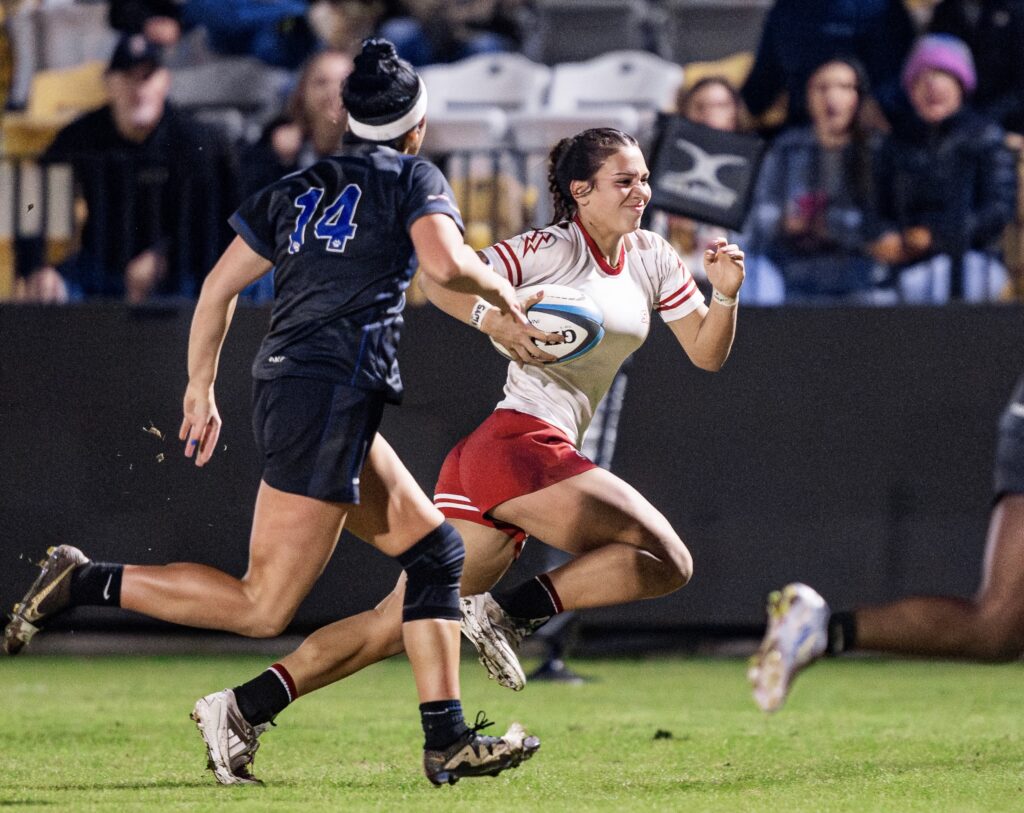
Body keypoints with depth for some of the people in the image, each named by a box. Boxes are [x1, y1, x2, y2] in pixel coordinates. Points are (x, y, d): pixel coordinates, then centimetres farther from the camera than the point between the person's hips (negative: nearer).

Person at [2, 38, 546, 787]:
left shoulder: (300, 188, 20)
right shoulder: (415, 178, 2)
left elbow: (220, 285, 17)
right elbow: (445, 262, -17)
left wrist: (201, 391, 24)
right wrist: (500, 291, 3)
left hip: (285, 388, 9)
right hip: (331, 395, -9)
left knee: (433, 548, 14)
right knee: (263, 607, -9)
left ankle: (447, 740, 9)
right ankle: (86, 583, -12)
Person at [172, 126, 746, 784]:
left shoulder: (652, 260, 18)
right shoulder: (550, 249, -4)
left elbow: (706, 353, 17)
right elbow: (438, 279, -8)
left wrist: (726, 295, -2)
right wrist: (496, 319, -25)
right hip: (520, 440, -8)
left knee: (394, 624, 5)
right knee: (667, 561, -16)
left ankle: (245, 707, 2)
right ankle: (510, 611, -14)